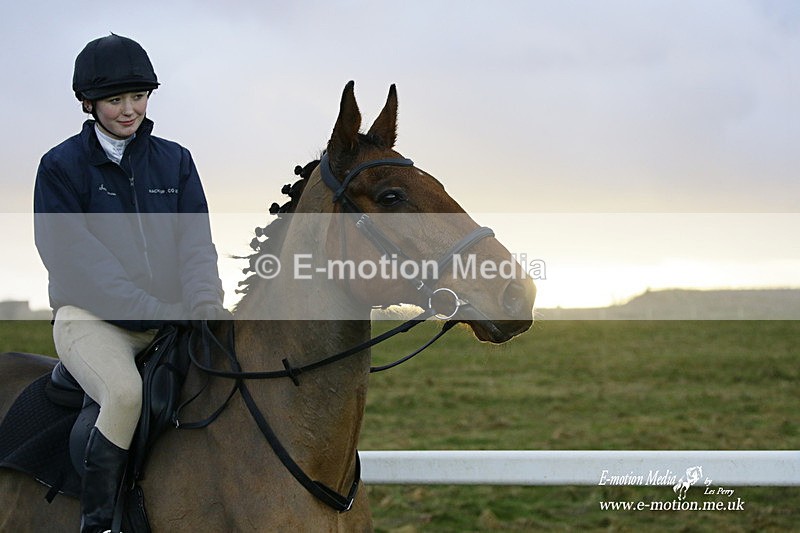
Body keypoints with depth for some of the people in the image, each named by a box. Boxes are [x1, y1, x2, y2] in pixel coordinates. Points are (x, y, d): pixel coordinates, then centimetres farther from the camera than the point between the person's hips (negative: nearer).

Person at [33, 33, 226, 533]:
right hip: (90, 317, -4)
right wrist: (160, 312, -20)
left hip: (171, 318, 4)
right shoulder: (61, 166, 0)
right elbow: (77, 261, -10)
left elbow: (195, 243, 5)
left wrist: (203, 303, -17)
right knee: (126, 392, -34)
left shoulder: (174, 160, 13)